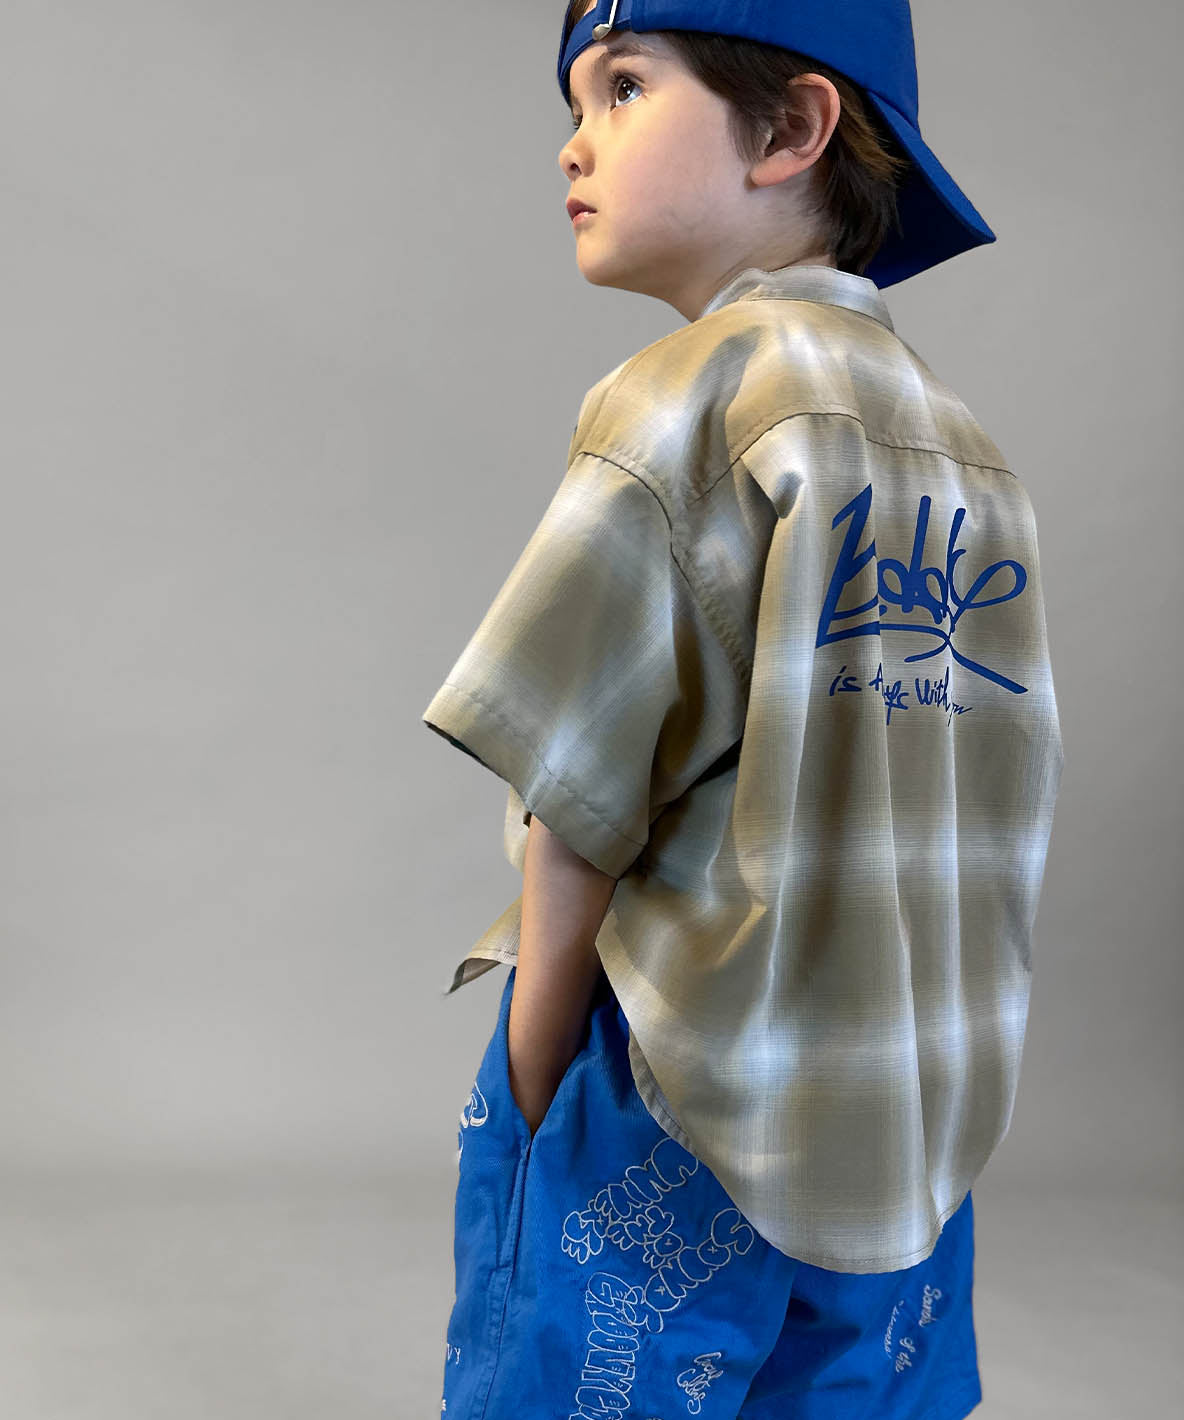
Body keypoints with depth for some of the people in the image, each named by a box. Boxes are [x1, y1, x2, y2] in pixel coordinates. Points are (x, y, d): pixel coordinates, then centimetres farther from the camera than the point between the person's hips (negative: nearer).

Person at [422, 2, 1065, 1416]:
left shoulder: (685, 397, -14)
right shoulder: (970, 450, 5)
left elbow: (574, 830, -16)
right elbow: (972, 835, 4)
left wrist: (529, 1110, -5)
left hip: (676, 1138, -6)